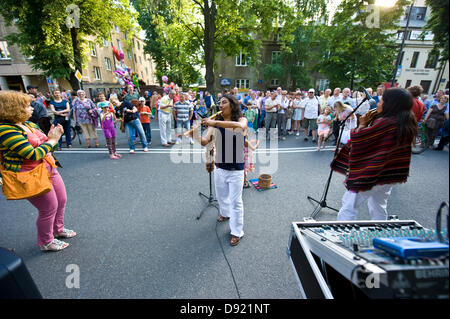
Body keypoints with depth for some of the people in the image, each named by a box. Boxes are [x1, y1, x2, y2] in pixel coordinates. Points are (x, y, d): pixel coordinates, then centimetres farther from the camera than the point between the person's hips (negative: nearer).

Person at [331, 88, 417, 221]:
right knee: (379, 210, 24)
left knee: (348, 207, 3)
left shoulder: (385, 123, -23)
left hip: (368, 174, -9)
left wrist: (363, 124, -3)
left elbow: (359, 139, -19)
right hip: (389, 175, 9)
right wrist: (370, 122, 5)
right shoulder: (407, 125, 6)